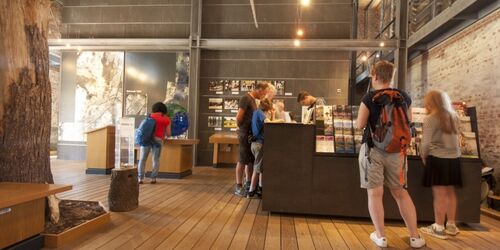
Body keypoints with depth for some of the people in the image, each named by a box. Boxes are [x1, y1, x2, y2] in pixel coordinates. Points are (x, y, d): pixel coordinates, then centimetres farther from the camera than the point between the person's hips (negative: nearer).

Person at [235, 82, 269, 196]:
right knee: (243, 161, -3)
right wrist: (242, 128, -3)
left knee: (251, 160, 14)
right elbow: (238, 117, -16)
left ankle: (248, 183, 25)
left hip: (252, 134, 9)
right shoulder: (246, 98, -13)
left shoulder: (252, 100, 16)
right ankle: (238, 187, 5)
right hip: (245, 134, -9)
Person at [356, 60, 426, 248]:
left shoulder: (369, 98, -9)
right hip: (395, 150, 4)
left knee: (375, 193, 5)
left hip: (373, 149, -4)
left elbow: (360, 125, -9)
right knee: (400, 192, 16)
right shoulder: (404, 97, 5)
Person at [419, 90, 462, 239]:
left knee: (439, 194, 0)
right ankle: (451, 225, 27)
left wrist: (423, 155, 3)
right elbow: (453, 138, 9)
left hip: (438, 159, -7)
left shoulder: (430, 119, -11)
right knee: (450, 192, 15)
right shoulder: (453, 117, 9)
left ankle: (439, 228, 9)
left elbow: (426, 143, -14)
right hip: (454, 158, 7)